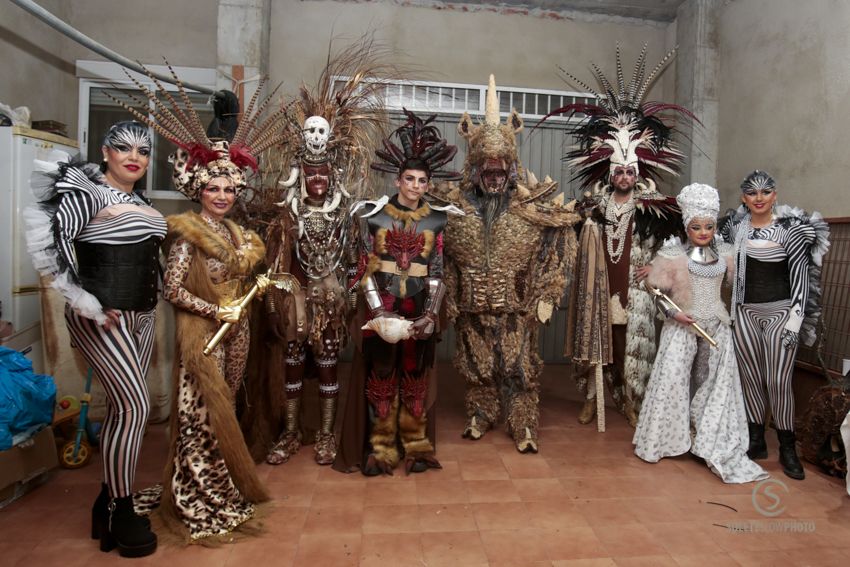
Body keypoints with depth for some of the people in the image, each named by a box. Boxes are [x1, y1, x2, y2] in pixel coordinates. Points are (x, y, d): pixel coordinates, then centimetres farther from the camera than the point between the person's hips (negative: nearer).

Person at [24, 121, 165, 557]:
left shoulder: (139, 199, 15)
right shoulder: (87, 191, -9)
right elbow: (52, 238, -20)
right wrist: (84, 300, -21)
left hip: (141, 314, 8)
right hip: (103, 317, -8)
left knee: (123, 407, 11)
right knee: (134, 406, -11)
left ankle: (109, 497, 25)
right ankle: (120, 511, 5)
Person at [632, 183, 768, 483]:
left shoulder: (724, 254, 5)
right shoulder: (674, 255, -8)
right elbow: (658, 290, -6)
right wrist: (672, 313, -18)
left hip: (716, 328, 4)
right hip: (682, 327, -4)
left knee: (715, 384, 8)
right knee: (672, 380, -2)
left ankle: (717, 446, 20)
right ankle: (658, 441, 14)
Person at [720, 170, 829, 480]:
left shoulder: (790, 228, -7)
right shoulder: (735, 227, 4)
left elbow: (801, 277, -8)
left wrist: (795, 321, -12)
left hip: (780, 312, -3)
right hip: (745, 312, 4)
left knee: (778, 381, -4)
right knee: (751, 378, 8)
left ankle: (788, 448, 13)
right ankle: (756, 441, 22)